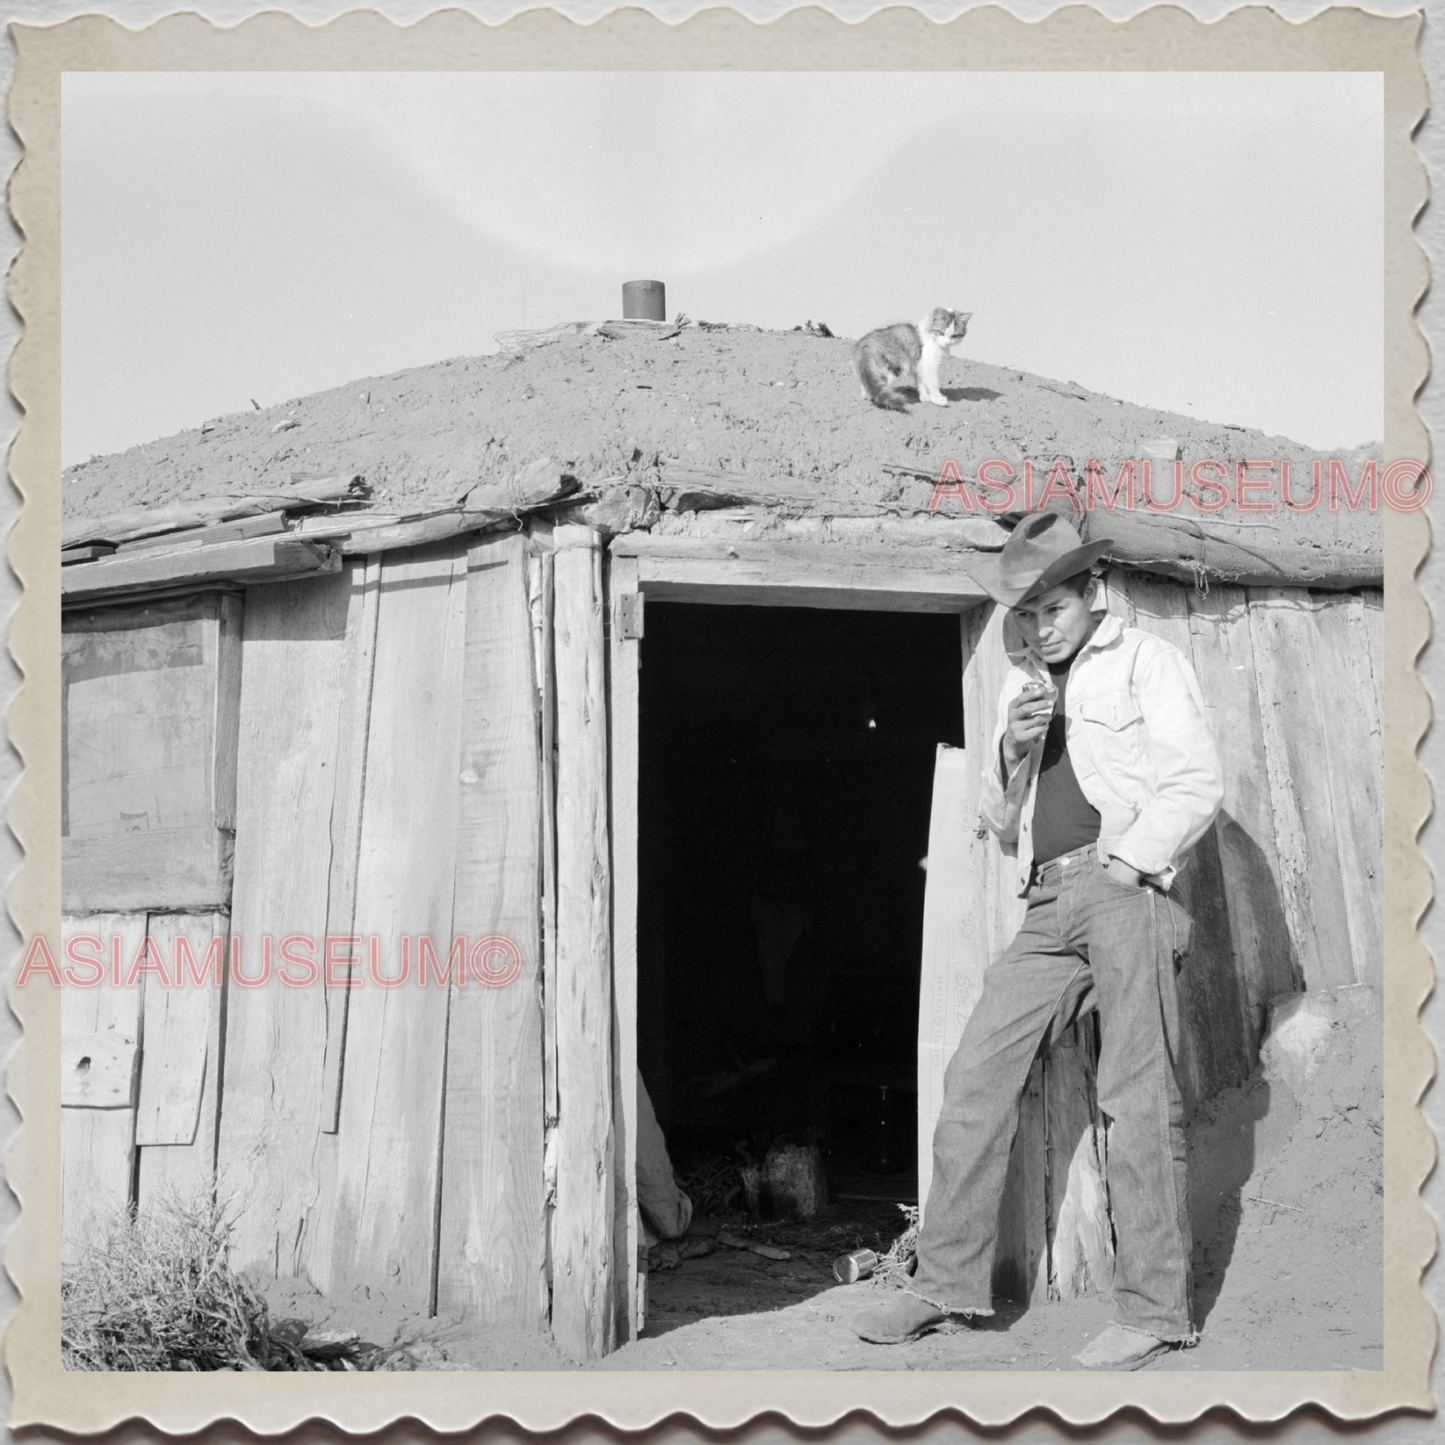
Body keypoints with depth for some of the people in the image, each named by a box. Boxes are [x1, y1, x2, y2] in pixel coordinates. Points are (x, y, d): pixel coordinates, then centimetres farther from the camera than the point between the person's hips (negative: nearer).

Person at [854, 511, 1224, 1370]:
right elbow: (1001, 824, 24)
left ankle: (1156, 1310, -8)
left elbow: (1197, 784, -3)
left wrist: (1121, 865, -11)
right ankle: (948, 1282, 3)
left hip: (1125, 889, -6)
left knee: (1140, 1097, -10)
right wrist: (1011, 753, 4)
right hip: (1049, 905, 6)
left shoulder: (1147, 661, 7)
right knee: (977, 1076, -2)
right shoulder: (1025, 686, 25)